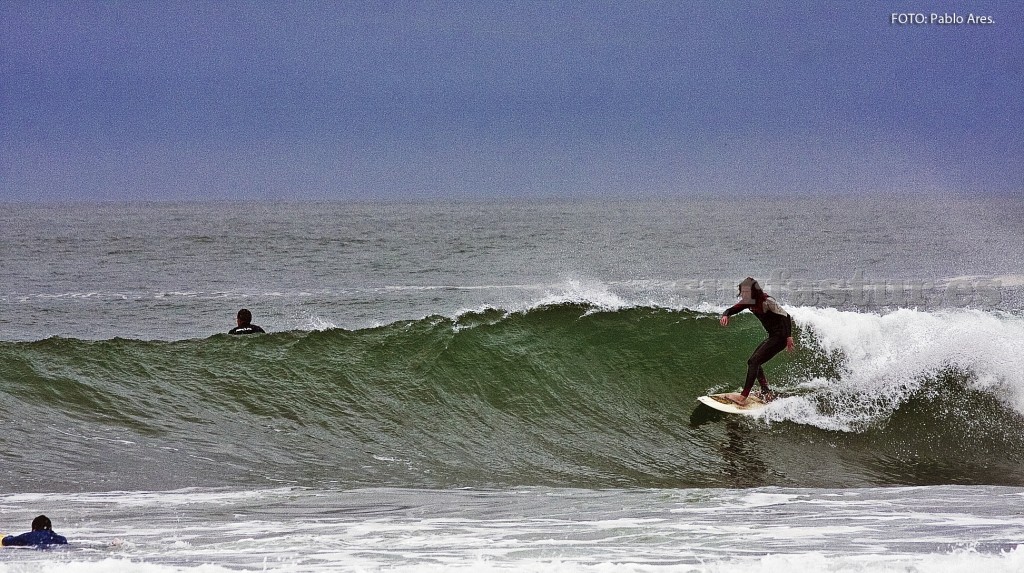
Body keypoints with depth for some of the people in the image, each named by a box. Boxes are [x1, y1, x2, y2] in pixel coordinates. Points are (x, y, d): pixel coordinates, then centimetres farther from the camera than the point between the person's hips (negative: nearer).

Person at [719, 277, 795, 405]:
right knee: (753, 362, 13)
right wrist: (725, 315, -19)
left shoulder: (766, 301, -21)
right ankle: (767, 394, 17)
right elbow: (731, 310, 6)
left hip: (781, 337, -10)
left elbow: (786, 316, -21)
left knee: (754, 362, -15)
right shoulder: (748, 302, 3)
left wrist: (789, 337, -29)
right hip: (772, 337, 10)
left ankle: (743, 397, -18)